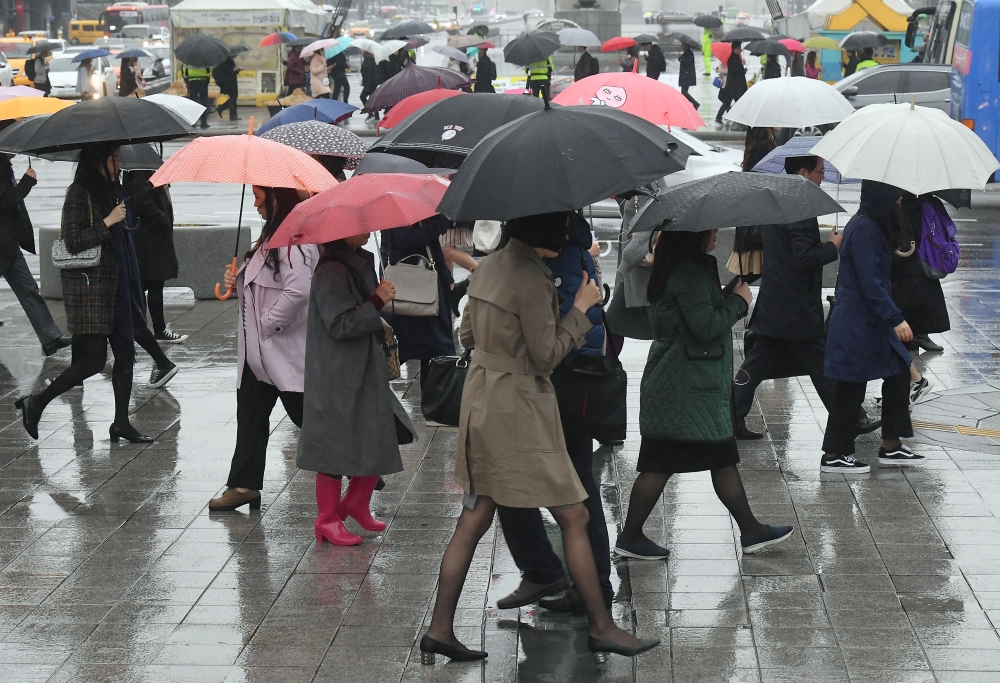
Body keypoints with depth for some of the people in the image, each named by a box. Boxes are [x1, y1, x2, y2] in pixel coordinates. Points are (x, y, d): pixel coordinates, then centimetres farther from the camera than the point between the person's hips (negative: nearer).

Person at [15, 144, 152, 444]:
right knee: (94, 360, -8)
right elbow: (73, 242, -18)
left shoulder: (110, 191, 13)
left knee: (125, 352, 5)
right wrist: (108, 222, -21)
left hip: (115, 285, 8)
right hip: (89, 285, -8)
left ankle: (121, 423, 11)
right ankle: (35, 403, 7)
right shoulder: (79, 194, -12)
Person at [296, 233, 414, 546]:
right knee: (336, 448, -1)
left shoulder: (357, 262, 11)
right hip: (338, 377, -9)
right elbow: (339, 324, -24)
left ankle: (356, 505, 27)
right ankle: (328, 519, 10)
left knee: (379, 440, 11)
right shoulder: (332, 271, -19)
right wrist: (377, 302, -23)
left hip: (364, 370, 10)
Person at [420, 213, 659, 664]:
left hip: (480, 400, 9)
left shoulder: (487, 267, 9)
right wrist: (580, 309, -6)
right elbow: (546, 356, -15)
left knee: (473, 520, 10)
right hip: (518, 410, -9)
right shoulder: (531, 280, -18)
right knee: (573, 517, 1)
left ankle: (439, 630, 9)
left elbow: (467, 335, 18)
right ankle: (601, 627, 8)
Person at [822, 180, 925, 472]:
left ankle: (891, 445, 20)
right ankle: (833, 456, 8)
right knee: (852, 390, -2)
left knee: (899, 374, 13)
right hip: (858, 325, -10)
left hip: (872, 321, 10)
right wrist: (896, 319, -22)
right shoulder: (864, 229, -20)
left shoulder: (872, 225, 11)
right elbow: (869, 283, -23)